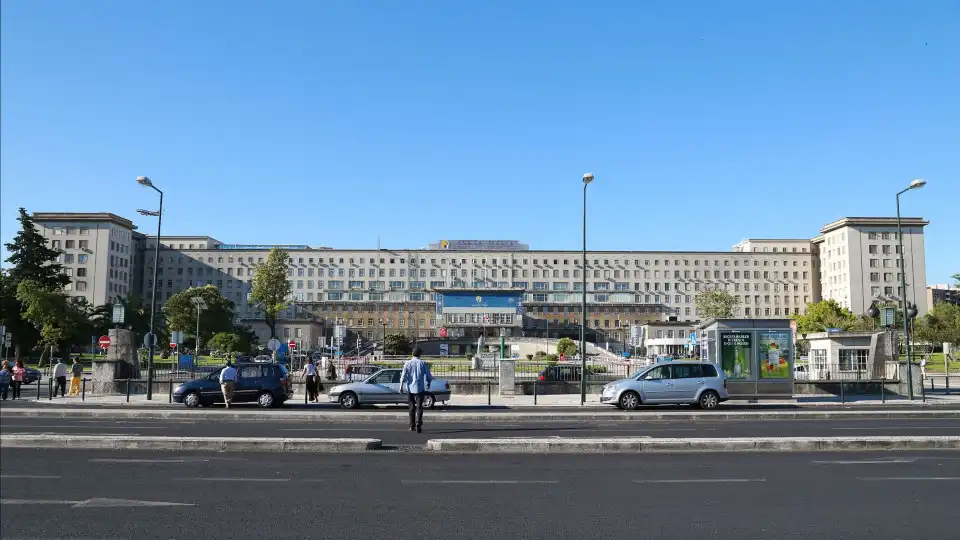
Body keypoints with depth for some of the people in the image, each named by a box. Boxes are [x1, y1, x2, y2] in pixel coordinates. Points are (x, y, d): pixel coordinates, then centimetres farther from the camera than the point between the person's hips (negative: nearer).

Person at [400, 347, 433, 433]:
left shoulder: (408, 363, 0)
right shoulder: (423, 363, -3)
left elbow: (403, 375, -6)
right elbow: (428, 376, 2)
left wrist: (401, 386, -4)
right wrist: (428, 384, 20)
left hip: (410, 388, 2)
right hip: (420, 388, -2)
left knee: (411, 407, 14)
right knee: (419, 407, -3)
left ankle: (412, 426, 20)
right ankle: (418, 425, -18)